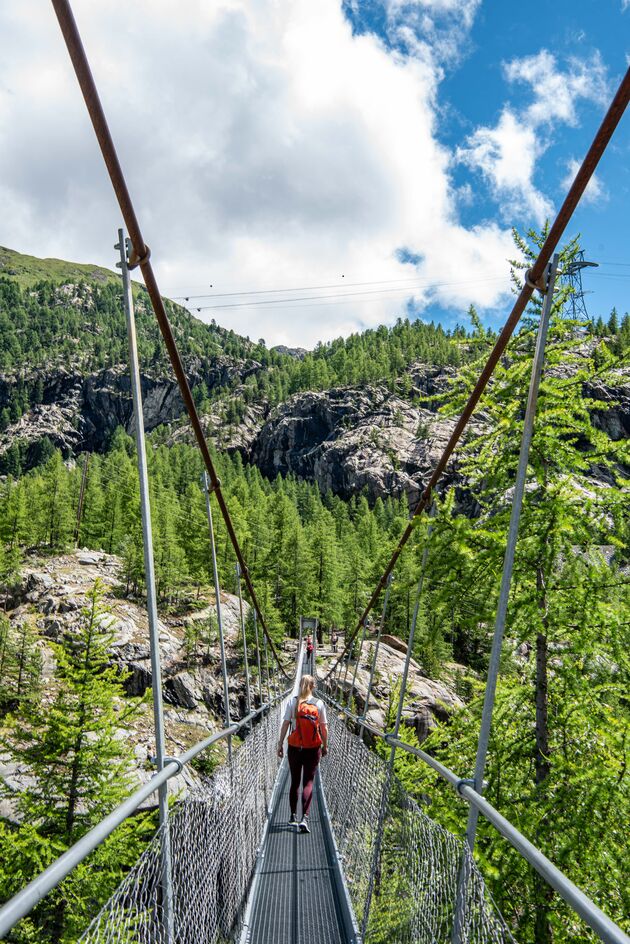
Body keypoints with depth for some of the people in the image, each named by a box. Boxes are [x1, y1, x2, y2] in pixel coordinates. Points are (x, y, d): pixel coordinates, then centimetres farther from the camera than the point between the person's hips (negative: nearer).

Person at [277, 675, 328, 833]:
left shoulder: (292, 702, -4)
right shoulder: (319, 703, -5)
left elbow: (285, 724, -5)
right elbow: (324, 727, -1)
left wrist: (280, 744, 2)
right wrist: (325, 746, 10)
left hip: (294, 747, 1)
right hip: (313, 748, -1)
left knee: (295, 782, 15)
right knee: (308, 782, 3)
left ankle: (293, 816, 23)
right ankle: (304, 818, -9)